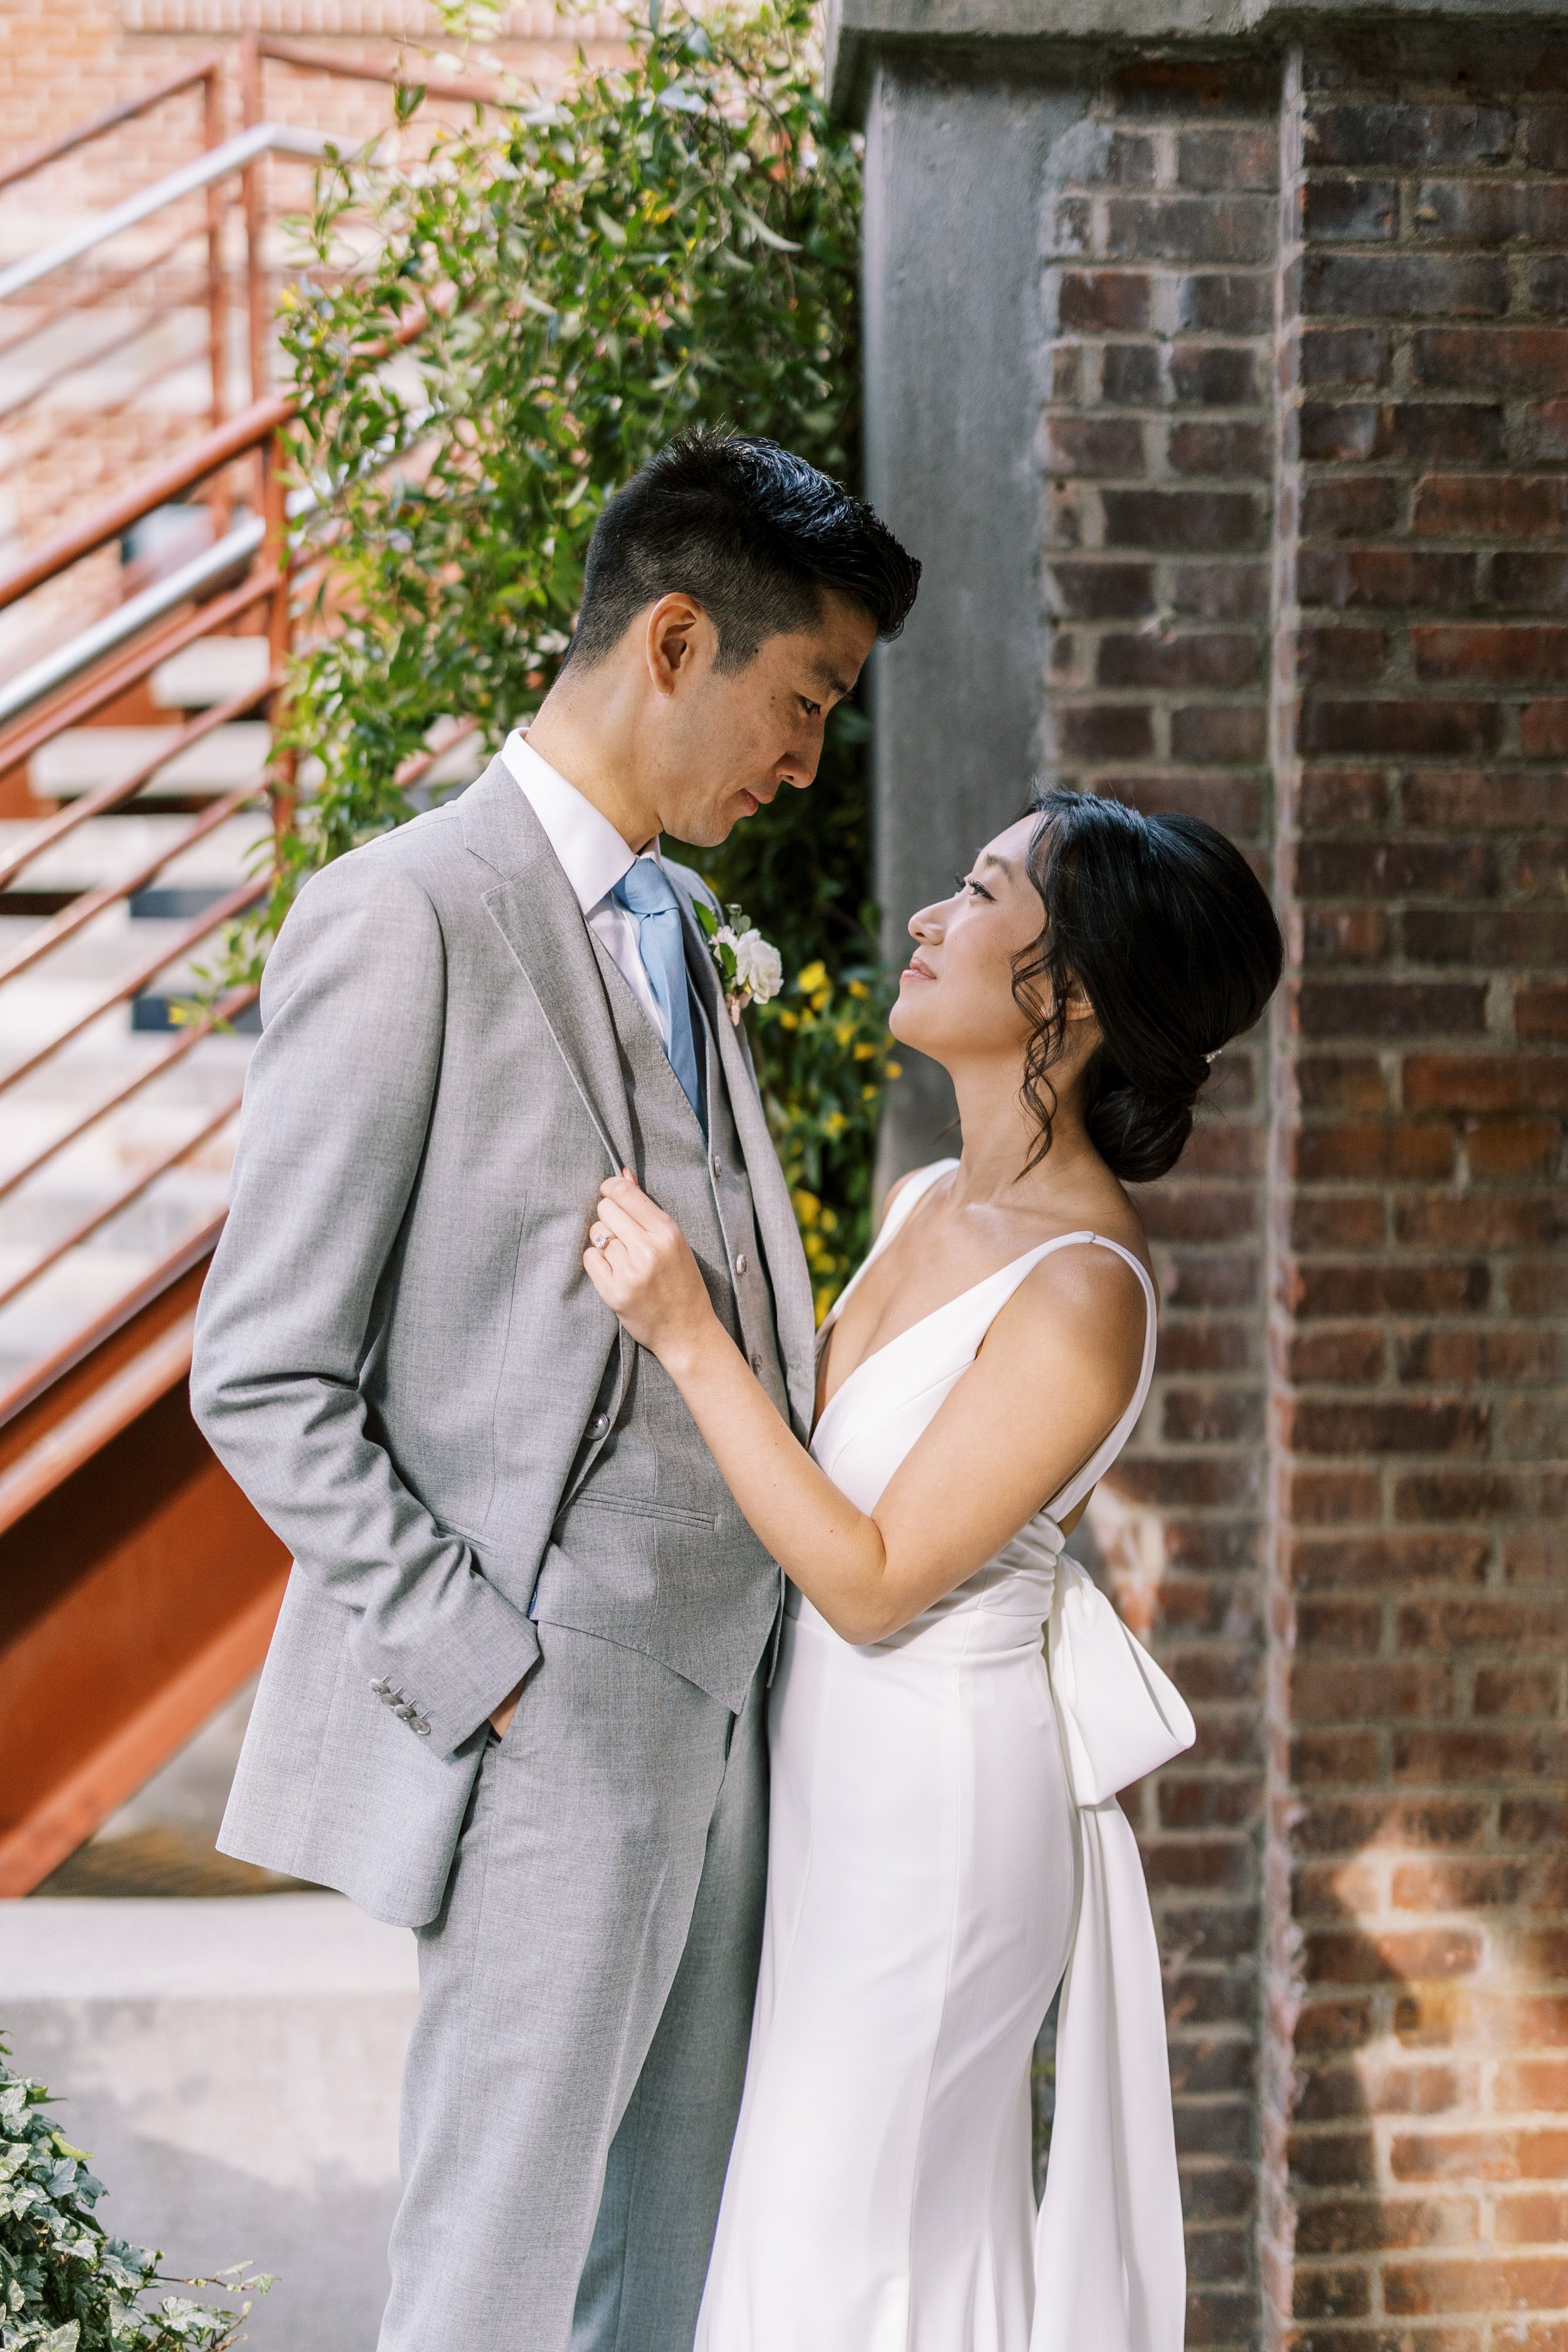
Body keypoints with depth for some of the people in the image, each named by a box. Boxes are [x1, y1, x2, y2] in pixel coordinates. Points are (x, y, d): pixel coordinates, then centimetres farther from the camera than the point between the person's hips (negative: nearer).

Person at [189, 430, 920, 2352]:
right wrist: (486, 1677, -16)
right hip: (551, 1717, -8)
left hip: (717, 1685, 8)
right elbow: (263, 1382, -14)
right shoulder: (403, 920, -13)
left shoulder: (672, 921, 15)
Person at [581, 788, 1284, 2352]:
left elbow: (872, 1579, -24)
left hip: (937, 1781, -8)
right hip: (836, 1750, 8)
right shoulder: (924, 1202, 2)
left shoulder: (1082, 1292, -25)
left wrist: (688, 1335, -26)